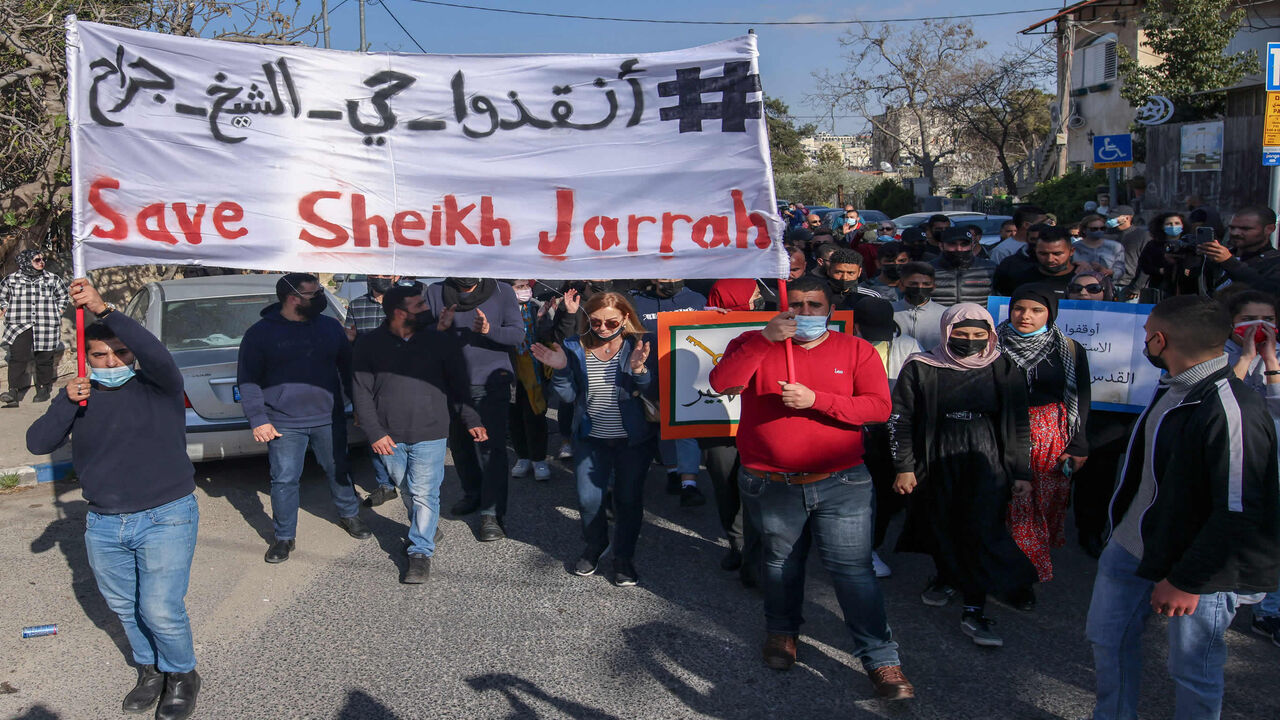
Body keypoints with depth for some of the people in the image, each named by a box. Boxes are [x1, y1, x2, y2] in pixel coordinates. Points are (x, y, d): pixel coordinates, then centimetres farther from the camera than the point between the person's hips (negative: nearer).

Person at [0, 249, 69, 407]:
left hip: (46, 328, 1)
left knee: (44, 359, 3)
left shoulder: (53, 280, 9)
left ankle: (43, 390, 17)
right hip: (19, 326, -1)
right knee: (18, 357, -12)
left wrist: (58, 317, 12)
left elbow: (63, 299, 20)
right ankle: (14, 392, -18)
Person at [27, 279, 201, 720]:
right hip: (103, 525, 5)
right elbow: (38, 443, -3)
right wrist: (66, 403, -19)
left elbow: (155, 353, -29)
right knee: (124, 607, 16)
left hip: (166, 518, -5)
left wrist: (104, 311, -37)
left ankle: (182, 675, 16)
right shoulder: (79, 396, 6)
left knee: (160, 610, -8)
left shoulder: (158, 387, -6)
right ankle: (150, 670, 38)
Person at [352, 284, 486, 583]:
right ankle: (424, 532, 36)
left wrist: (471, 420, -3)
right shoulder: (370, 344, -1)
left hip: (429, 434, -1)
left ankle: (421, 551, 8)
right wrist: (374, 433, -6)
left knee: (424, 494, -3)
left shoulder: (440, 340, 0)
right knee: (407, 490, 14)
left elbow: (459, 386, 4)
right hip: (389, 437, 1)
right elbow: (361, 392, 0)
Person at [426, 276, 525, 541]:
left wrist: (489, 330, -24)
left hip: (491, 383, -3)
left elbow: (518, 333, -6)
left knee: (490, 447, -9)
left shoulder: (502, 292, -2)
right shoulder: (436, 292, 2)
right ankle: (473, 494, 38)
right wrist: (440, 327, -20)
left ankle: (491, 514, -5)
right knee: (459, 444, 17)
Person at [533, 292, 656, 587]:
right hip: (591, 439, 2)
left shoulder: (639, 346, -10)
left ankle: (624, 557, 28)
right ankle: (593, 546, 32)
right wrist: (560, 369, -17)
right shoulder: (575, 348, -4)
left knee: (629, 499, 8)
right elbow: (569, 397, 0)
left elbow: (654, 395, -14)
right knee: (588, 499, 3)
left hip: (634, 440, -2)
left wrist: (639, 370, -32)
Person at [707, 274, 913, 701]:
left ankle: (881, 660, 6)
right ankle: (781, 631, 42)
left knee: (853, 569, -4)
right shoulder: (755, 344, 2)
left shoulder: (856, 351, 3)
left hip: (840, 485, -1)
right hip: (772, 487, 1)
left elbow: (879, 407, -8)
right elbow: (722, 383, -15)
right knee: (781, 565, 18)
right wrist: (765, 338, -24)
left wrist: (816, 400, -18)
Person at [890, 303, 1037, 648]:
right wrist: (904, 467, -3)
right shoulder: (920, 369, -3)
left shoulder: (1004, 371, 2)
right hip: (935, 462, 1)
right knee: (939, 525, 11)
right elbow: (900, 419, 1)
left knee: (982, 531, -7)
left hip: (985, 463, 0)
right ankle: (945, 576, 41)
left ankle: (974, 611, 0)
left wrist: (1020, 472, 5)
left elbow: (1019, 425, 7)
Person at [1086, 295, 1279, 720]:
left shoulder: (1231, 410, -27)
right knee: (1107, 636, 19)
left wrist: (1186, 580, -23)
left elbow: (1241, 513, -28)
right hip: (1132, 548, 9)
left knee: (1192, 670, 6)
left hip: (1200, 568, -9)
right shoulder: (1172, 389, 4)